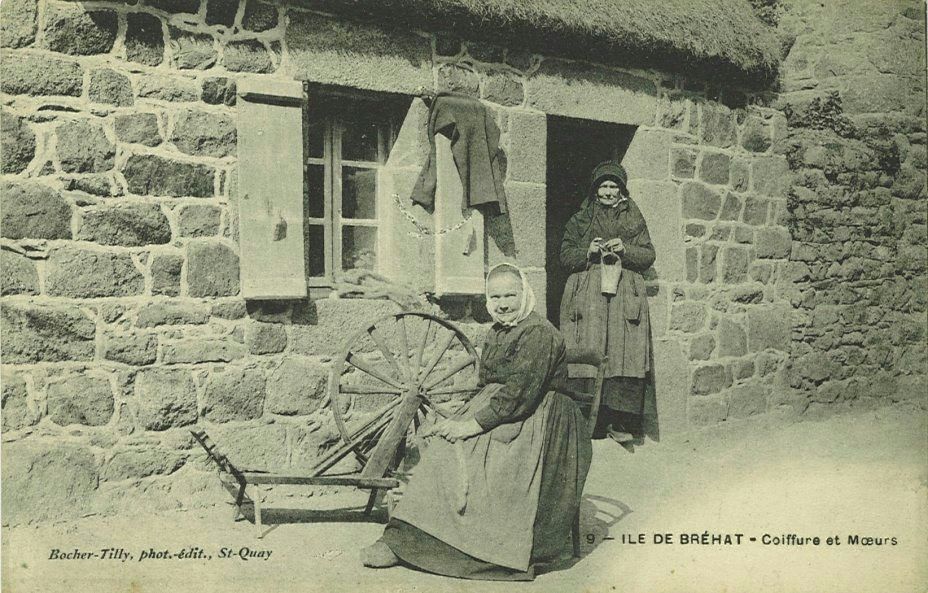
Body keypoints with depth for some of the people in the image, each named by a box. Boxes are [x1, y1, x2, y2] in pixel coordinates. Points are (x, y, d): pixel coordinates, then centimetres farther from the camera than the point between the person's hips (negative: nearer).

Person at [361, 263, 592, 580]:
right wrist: (460, 418, 0)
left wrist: (474, 424, -22)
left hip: (535, 421, -8)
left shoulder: (538, 333, -14)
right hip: (496, 410, 9)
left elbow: (520, 392, -21)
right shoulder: (497, 332, 15)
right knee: (440, 444, -13)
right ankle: (400, 541, -15)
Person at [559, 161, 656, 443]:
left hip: (625, 295, 1)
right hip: (587, 296, -1)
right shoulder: (580, 219, 14)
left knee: (624, 354, -9)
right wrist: (588, 252, -8)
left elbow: (649, 255, 11)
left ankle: (619, 419, -6)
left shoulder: (633, 219, 16)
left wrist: (625, 250, -7)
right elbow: (565, 255, 10)